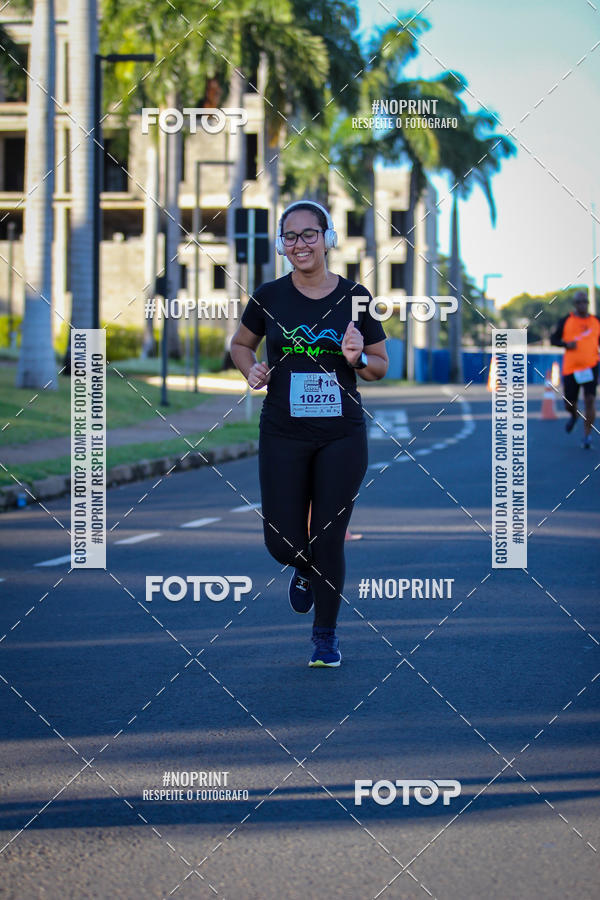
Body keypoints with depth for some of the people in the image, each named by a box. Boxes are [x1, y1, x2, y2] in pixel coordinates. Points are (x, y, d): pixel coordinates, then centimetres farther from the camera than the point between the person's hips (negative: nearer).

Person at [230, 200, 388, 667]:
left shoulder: (354, 296, -2)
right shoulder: (270, 296, -1)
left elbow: (381, 366, 7)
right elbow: (241, 343, 16)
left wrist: (358, 358, -15)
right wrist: (251, 370, -5)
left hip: (342, 435, -1)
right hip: (283, 435, 1)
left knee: (329, 541, 1)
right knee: (283, 542, -2)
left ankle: (326, 636, 21)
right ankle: (304, 569, 37)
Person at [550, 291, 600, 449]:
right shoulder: (566, 321, 2)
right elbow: (553, 339, 6)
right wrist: (566, 344, -12)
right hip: (570, 367, 0)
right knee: (569, 404, 5)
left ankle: (587, 436, -6)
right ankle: (574, 415, 43)